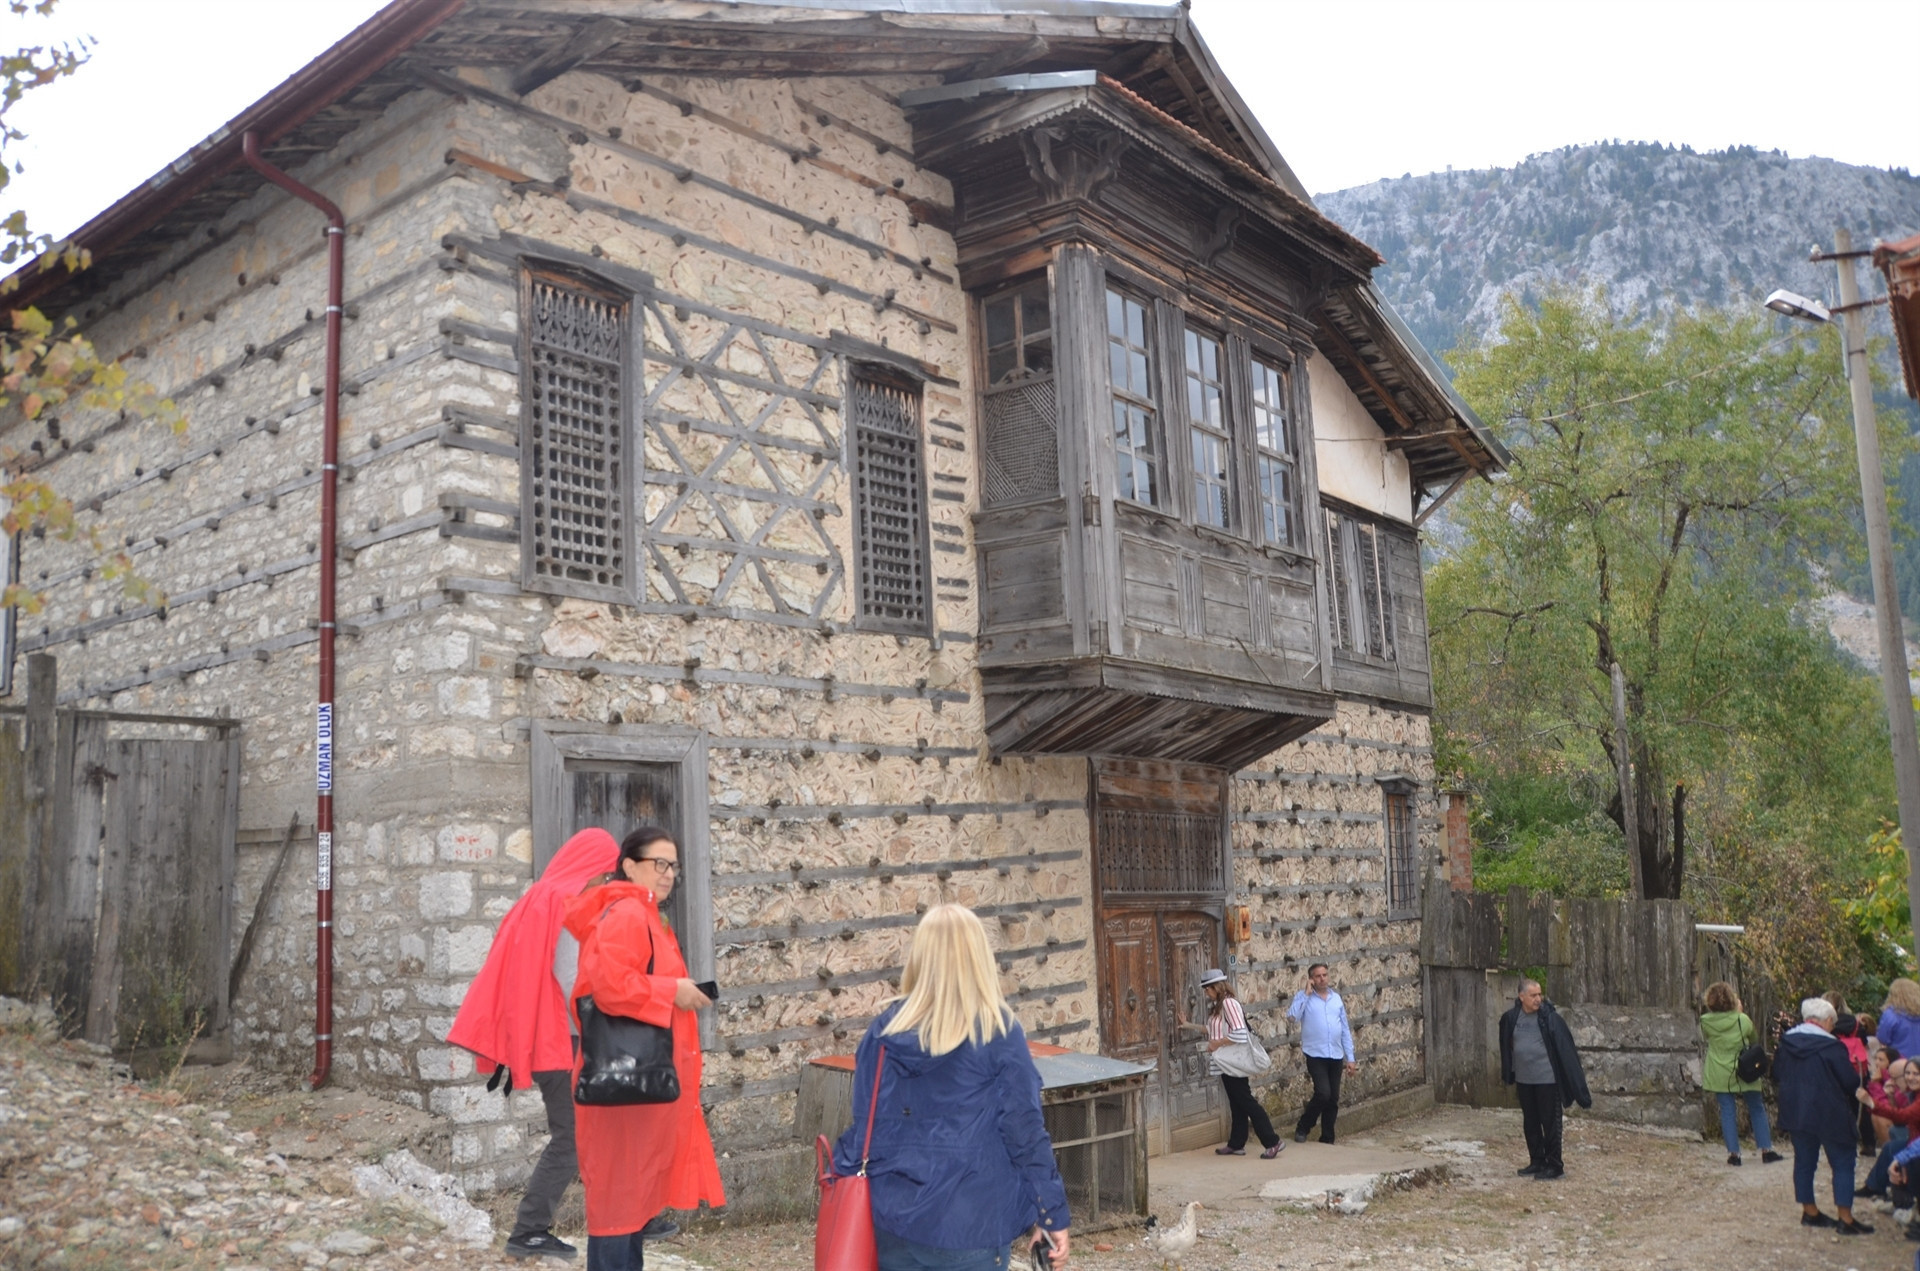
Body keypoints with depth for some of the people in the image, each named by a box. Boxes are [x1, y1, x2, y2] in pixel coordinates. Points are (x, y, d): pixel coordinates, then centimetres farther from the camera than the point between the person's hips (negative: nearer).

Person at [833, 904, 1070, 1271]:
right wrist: (1052, 1214, -1)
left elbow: (864, 1127, 4)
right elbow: (1025, 1132, -9)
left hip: (893, 1218, 3)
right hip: (969, 1225, -3)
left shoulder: (886, 1030, -1)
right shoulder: (998, 1033, -10)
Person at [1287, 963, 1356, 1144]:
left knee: (1333, 1100, 7)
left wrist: (1350, 1058, 10)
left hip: (1336, 1056, 5)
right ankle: (1302, 1127, 4)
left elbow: (1345, 1030, 14)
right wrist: (1307, 993, -15)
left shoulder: (1336, 998, 11)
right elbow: (1292, 1015, -21)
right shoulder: (1303, 997, -1)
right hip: (1316, 1055, -5)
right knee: (1323, 1093, -17)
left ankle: (1327, 1139, 19)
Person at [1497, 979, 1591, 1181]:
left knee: (1550, 1123, 1)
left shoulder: (1550, 1018, -12)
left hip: (1547, 1079, -5)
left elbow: (1565, 1046, -11)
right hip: (1524, 1080, 5)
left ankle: (1555, 1166, 9)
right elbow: (1506, 1048, 17)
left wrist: (1576, 1076, -12)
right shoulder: (1510, 1018, 1)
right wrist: (1507, 1075, 23)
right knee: (1530, 1123, 14)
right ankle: (1536, 1162, 25)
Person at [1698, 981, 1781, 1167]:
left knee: (1727, 1112, 6)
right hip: (1744, 1072, -1)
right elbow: (1755, 1039, 6)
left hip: (1719, 1074, 1)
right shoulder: (1742, 1020, -12)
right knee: (1757, 1109, 13)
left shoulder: (1706, 1023, -10)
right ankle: (1766, 1150, 16)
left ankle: (1733, 1153, 4)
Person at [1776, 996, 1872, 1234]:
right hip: (1829, 1115, -6)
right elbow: (1851, 1082, -15)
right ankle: (1845, 1219, 1)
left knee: (1804, 1161, 14)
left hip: (1796, 1114, 6)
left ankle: (1809, 1212, 22)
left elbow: (1777, 1075, 11)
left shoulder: (1785, 1044, 1)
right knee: (1842, 1163, 3)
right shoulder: (1830, 1047, -18)